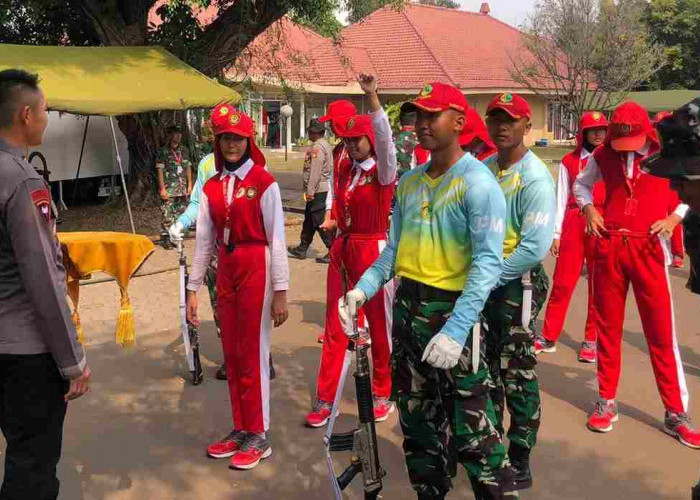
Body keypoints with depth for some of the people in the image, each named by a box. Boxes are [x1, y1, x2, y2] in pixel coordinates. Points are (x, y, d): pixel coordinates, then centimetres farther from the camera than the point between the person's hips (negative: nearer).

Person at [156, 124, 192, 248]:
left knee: (180, 214, 8)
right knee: (167, 215, -6)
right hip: (169, 189, -5)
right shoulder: (163, 151, -3)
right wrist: (162, 189, -11)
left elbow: (188, 168, 16)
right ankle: (165, 237, 3)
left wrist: (189, 185, 10)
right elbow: (160, 171, -5)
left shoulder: (183, 150, 12)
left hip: (182, 189, 5)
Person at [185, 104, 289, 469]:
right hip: (225, 271, 6)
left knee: (254, 353, 1)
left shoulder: (264, 183, -7)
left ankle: (259, 436, 15)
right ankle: (240, 429, 26)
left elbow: (276, 239, -9)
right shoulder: (212, 187, 8)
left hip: (256, 269, -5)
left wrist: (280, 291, -12)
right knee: (231, 354, 12)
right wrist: (193, 289, 7)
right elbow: (203, 241, 9)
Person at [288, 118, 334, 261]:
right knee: (309, 219, 16)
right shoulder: (326, 145, 15)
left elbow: (315, 171, -21)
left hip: (318, 190, -10)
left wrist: (310, 191, -20)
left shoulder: (317, 147, -15)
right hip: (325, 188, 10)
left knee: (320, 221, -6)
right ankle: (301, 249, 25)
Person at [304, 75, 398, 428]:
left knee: (380, 324, 6)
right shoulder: (344, 168, 8)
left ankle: (382, 394, 23)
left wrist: (372, 97, -39)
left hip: (373, 250, -5)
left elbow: (384, 139, -29)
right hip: (342, 249, 6)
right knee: (334, 326, 6)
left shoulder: (383, 171, -9)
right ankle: (325, 399, 14)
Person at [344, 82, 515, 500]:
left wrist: (455, 330, -29)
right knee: (416, 417, 19)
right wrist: (363, 290, -5)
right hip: (407, 308, 8)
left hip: (452, 310, -7)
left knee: (470, 426, -4)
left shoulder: (477, 183, -13)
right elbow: (394, 249, 12)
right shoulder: (409, 182, 10)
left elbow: (488, 262, -21)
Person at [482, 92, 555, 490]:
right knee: (486, 369, 18)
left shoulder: (535, 178, -17)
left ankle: (519, 464, 16)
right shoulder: (485, 169, 7)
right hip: (485, 282, 8)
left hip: (517, 284, -8)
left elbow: (536, 248, -23)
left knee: (517, 376, 1)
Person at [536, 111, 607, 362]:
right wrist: (556, 233, 2)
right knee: (562, 283, 1)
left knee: (598, 286, 4)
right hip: (574, 225, 0)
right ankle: (548, 336, 11)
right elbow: (561, 199, 7)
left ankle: (591, 339, 15)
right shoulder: (569, 161, 8)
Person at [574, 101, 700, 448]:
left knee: (661, 332, 1)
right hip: (609, 248, 2)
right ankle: (607, 402, 23)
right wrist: (589, 209, 2)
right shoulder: (602, 156, 2)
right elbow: (580, 184, 20)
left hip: (648, 250, -2)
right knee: (608, 328, 10)